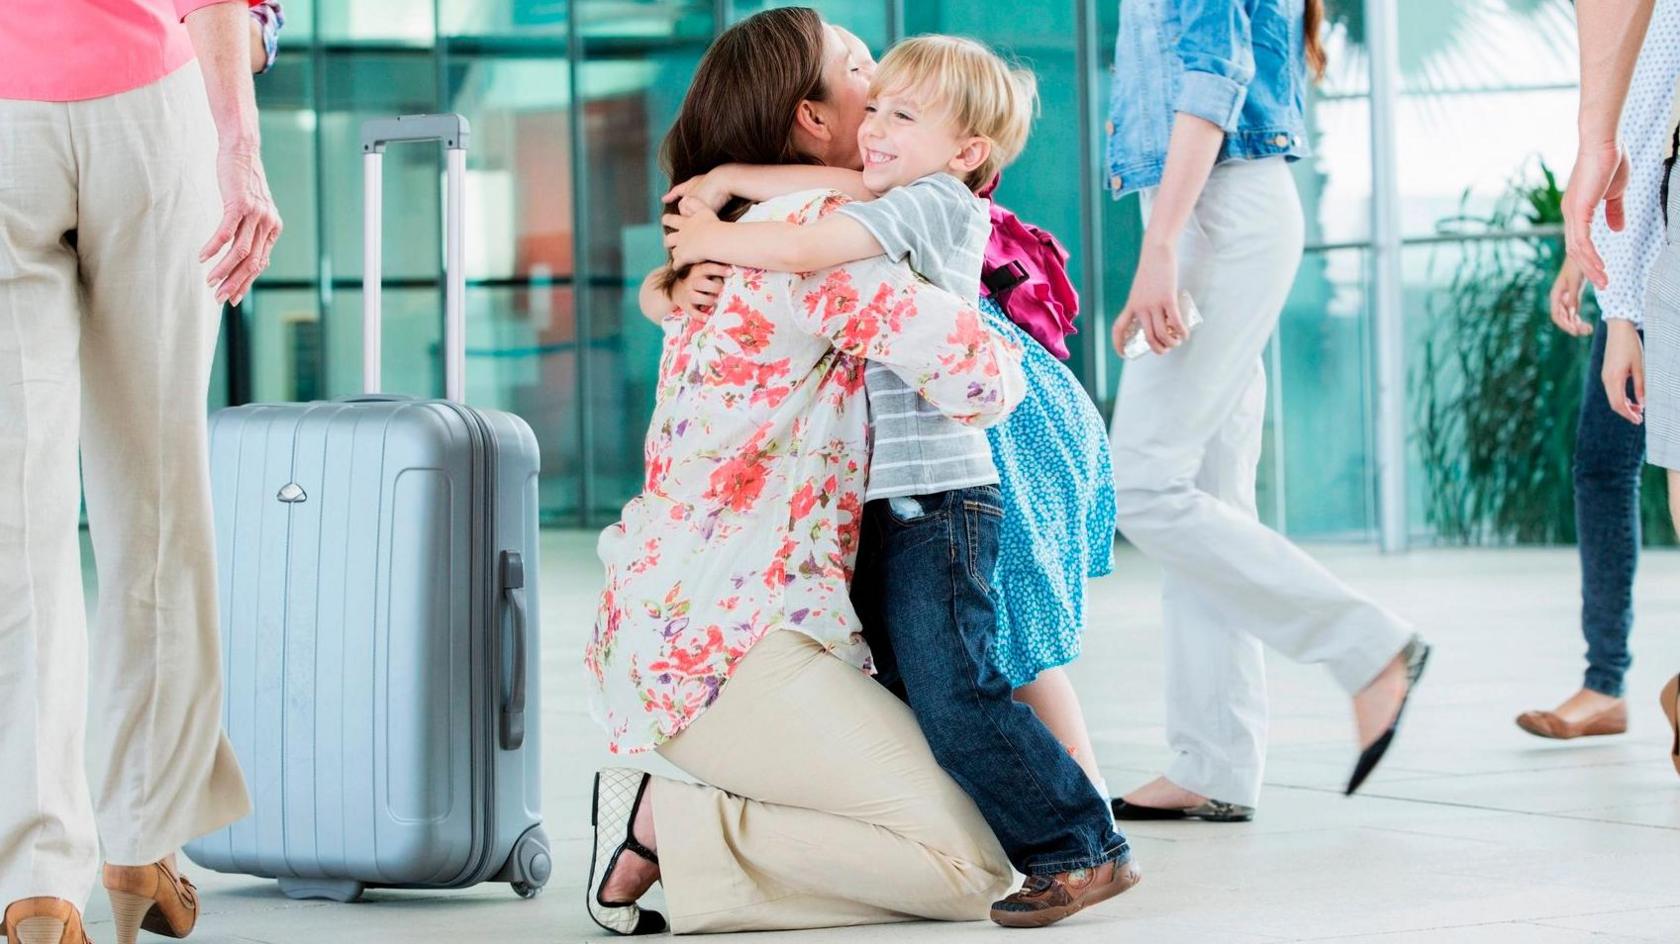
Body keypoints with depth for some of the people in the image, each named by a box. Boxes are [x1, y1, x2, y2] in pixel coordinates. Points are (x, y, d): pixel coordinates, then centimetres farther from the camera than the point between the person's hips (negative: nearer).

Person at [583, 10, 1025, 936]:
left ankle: (666, 818, 5)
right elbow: (975, 374, -20)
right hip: (726, 643, -10)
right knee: (971, 869, -13)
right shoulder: (813, 227, -11)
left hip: (669, 630, 10)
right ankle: (666, 826, -11)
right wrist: (998, 355, 6)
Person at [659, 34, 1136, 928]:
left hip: (935, 500, -10)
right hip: (876, 506, 10)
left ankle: (1083, 848, -3)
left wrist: (713, 238, -6)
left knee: (955, 696, -11)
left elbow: (801, 248, -19)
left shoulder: (935, 202, -11)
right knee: (909, 697, 10)